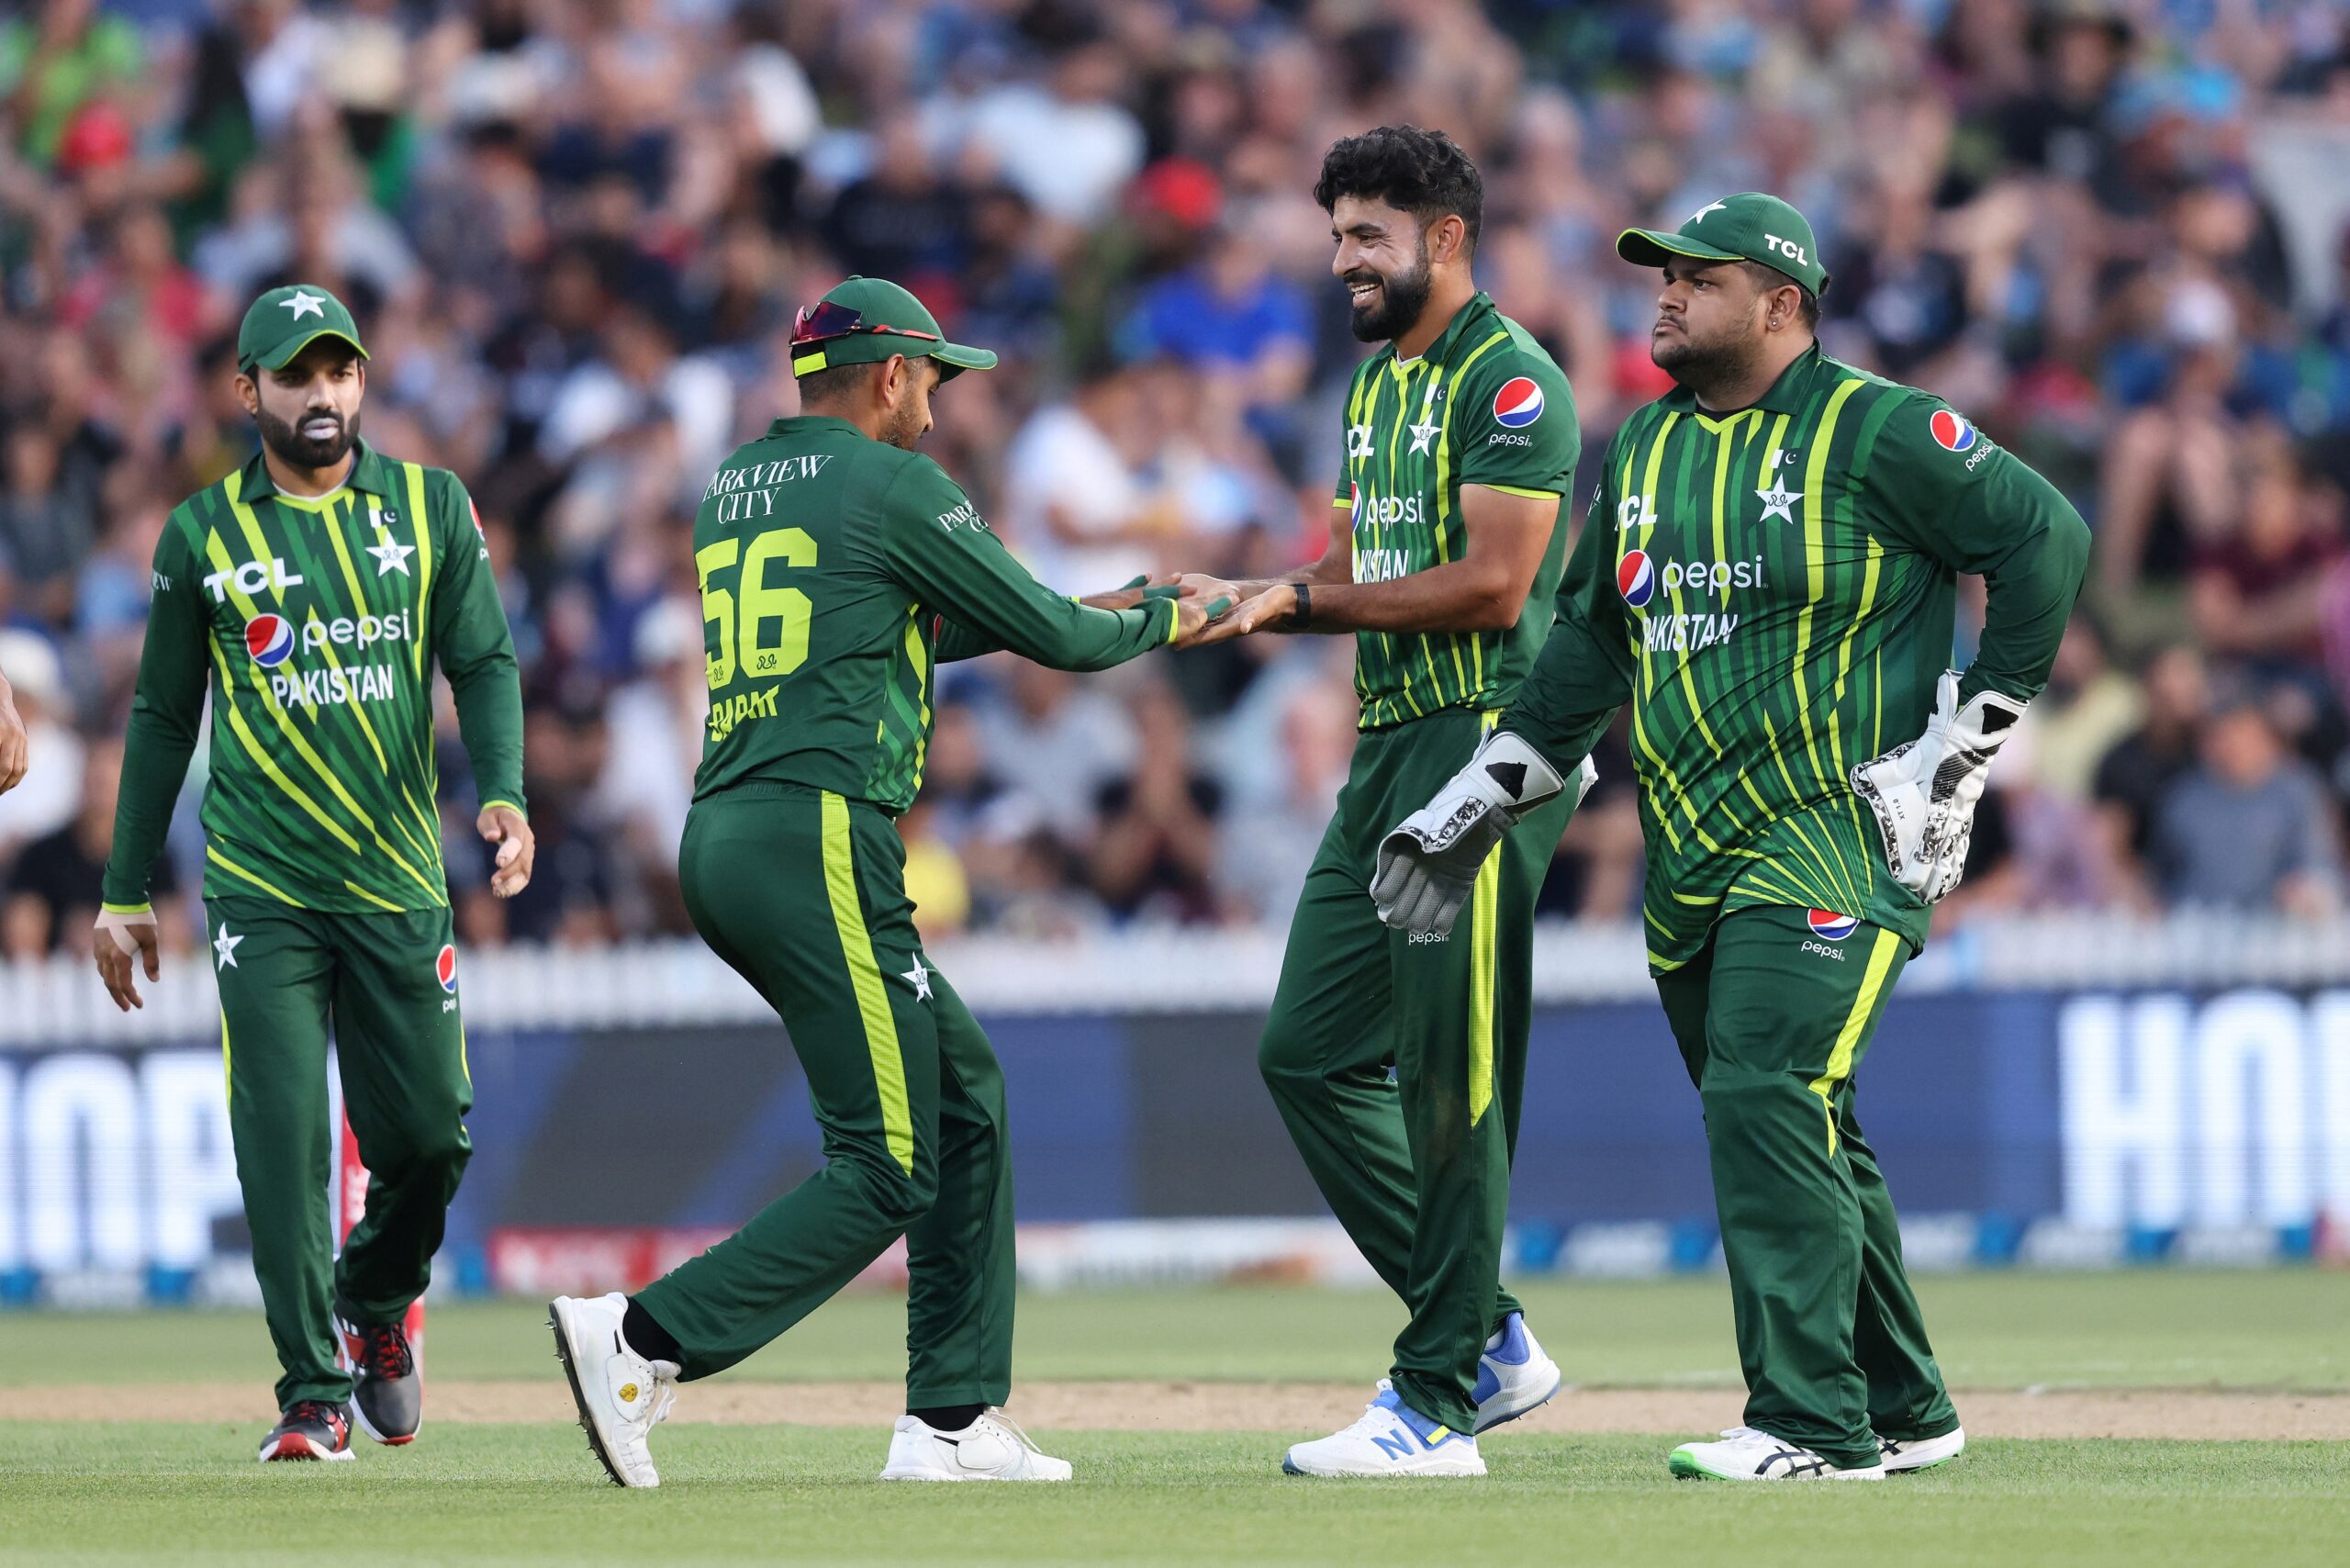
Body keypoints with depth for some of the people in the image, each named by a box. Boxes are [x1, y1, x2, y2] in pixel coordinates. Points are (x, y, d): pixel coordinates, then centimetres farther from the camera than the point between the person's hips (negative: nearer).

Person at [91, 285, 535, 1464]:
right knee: (281, 1135, -10)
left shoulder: (430, 507, 6)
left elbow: (484, 662, 3)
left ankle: (376, 1305, 33)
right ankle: (313, 1392, -5)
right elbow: (163, 717, 9)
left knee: (428, 1134, 4)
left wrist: (504, 796, -16)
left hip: (399, 882, 2)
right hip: (260, 889, -1)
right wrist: (124, 894, 8)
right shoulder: (205, 534, 4)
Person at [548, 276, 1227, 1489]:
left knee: (963, 1091, 16)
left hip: (720, 843, 9)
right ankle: (642, 1342, -21)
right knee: (887, 1166, -9)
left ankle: (955, 1422, 11)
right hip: (819, 843, -9)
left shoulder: (730, 492, 21)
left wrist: (1085, 610, 33)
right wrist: (1166, 619, 22)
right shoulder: (893, 487, -3)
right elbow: (1058, 639, 1)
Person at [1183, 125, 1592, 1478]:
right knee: (1311, 1055, 8)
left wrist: (1301, 598, -16)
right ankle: (1487, 1340, 15)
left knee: (1450, 1076, -8)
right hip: (1391, 751, 10)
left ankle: (1438, 1404, -5)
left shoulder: (1510, 383, -10)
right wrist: (1228, 605, 6)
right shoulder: (1379, 382, 20)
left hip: (1488, 744, -10)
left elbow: (1491, 585, -19)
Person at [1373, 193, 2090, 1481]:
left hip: (1838, 836, -8)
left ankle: (1812, 1423, -17)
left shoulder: (1874, 433, -7)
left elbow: (2047, 538, -8)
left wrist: (1967, 742, -10)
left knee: (1767, 1097, -19)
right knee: (1794, 1133, 11)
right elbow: (1589, 641, 20)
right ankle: (1902, 1410, 22)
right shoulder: (1649, 446, 14)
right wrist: (1480, 804, 14)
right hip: (1692, 855, 8)